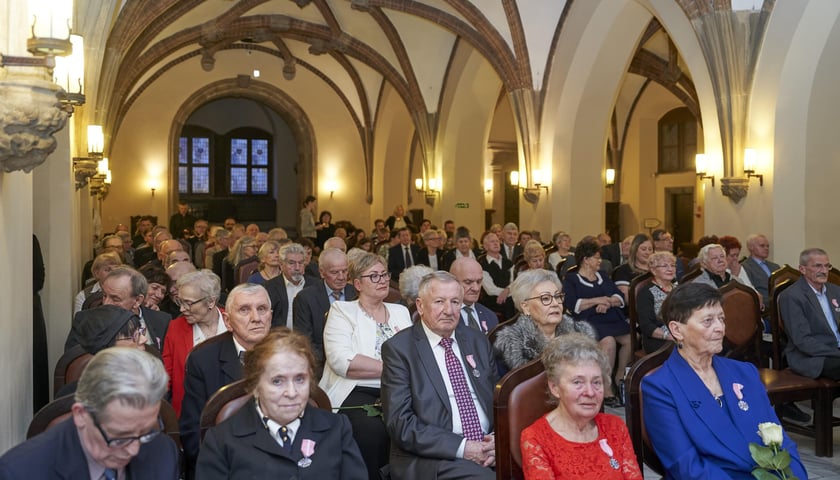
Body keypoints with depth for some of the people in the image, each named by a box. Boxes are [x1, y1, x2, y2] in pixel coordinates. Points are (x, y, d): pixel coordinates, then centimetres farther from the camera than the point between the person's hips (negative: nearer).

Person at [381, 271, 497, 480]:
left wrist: (498, 439, -4)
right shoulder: (398, 348, -3)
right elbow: (400, 423, -9)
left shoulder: (478, 341, 13)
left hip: (489, 451, 5)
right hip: (432, 458, -5)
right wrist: (462, 447, -16)